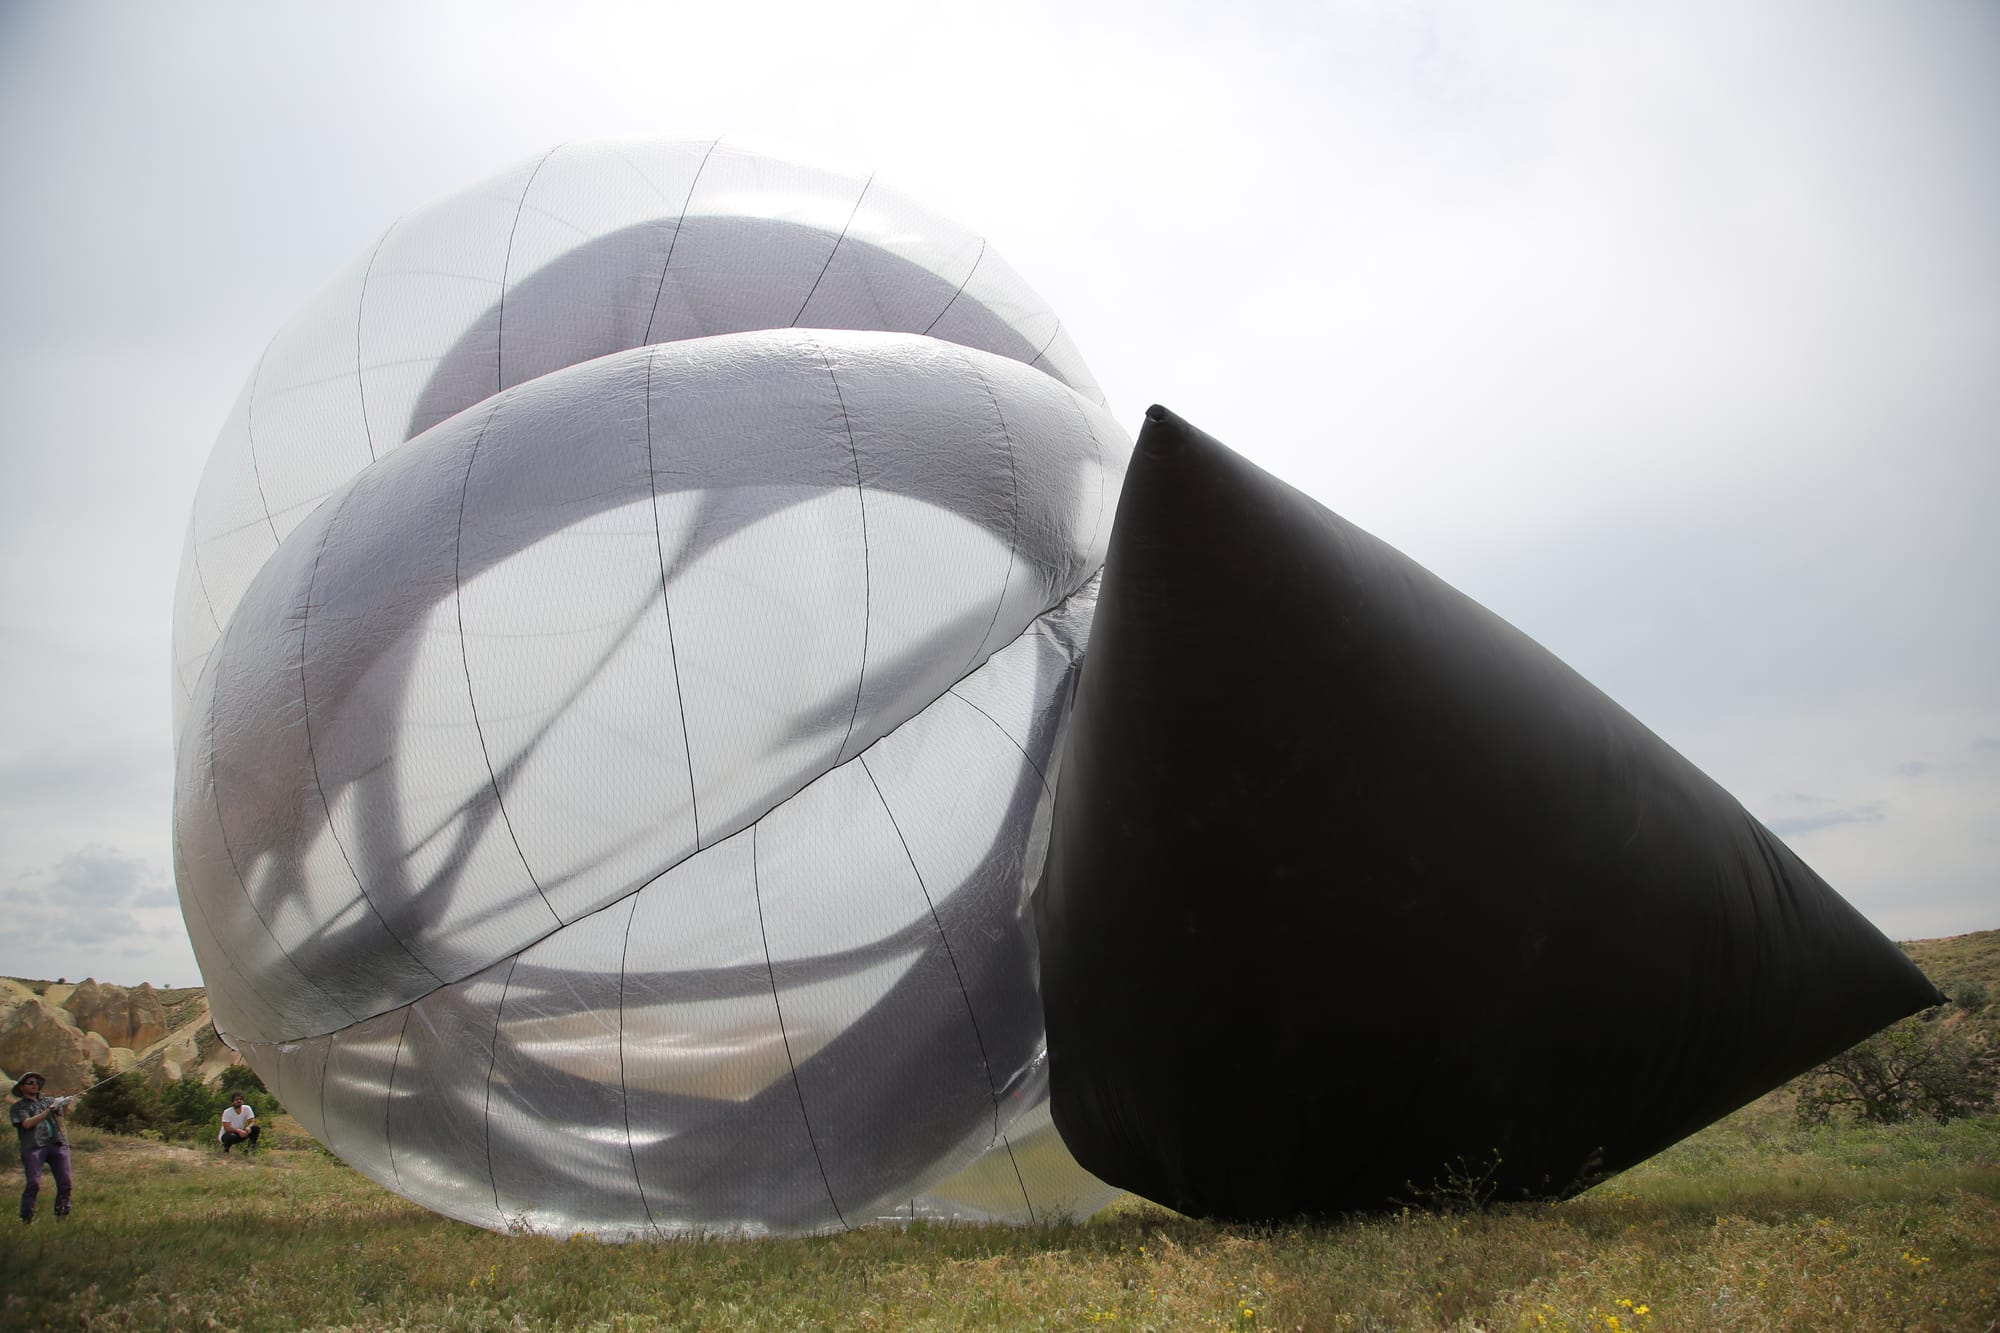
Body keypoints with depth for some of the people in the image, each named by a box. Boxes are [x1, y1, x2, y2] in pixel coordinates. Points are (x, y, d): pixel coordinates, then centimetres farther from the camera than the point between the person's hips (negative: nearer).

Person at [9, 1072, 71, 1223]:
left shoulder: (48, 1101, 24)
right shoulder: (17, 1107, 14)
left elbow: (65, 1112, 8)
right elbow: (27, 1123, -4)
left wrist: (65, 1104, -14)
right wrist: (48, 1111, -10)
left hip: (58, 1144, 3)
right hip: (33, 1147, -3)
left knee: (65, 1183, -5)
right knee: (34, 1184, -15)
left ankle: (62, 1215, 3)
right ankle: (26, 1219, -8)